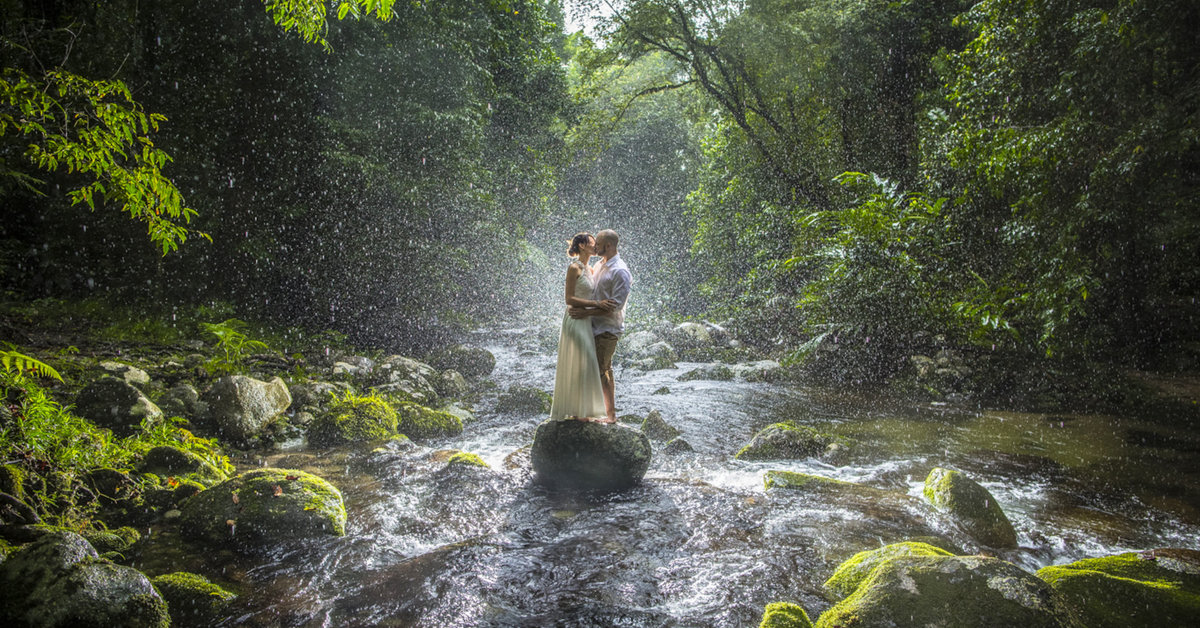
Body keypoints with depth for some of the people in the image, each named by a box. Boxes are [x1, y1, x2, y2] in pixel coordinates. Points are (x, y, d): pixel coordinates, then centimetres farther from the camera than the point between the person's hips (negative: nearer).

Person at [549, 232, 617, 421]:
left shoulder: (589, 269, 15)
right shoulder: (574, 268, -11)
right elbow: (569, 299, -16)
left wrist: (603, 304, 8)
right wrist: (596, 303, -20)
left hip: (586, 322, 9)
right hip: (575, 321, -9)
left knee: (585, 366, 11)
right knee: (576, 366, -4)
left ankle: (581, 411, 18)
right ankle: (575, 411, 3)